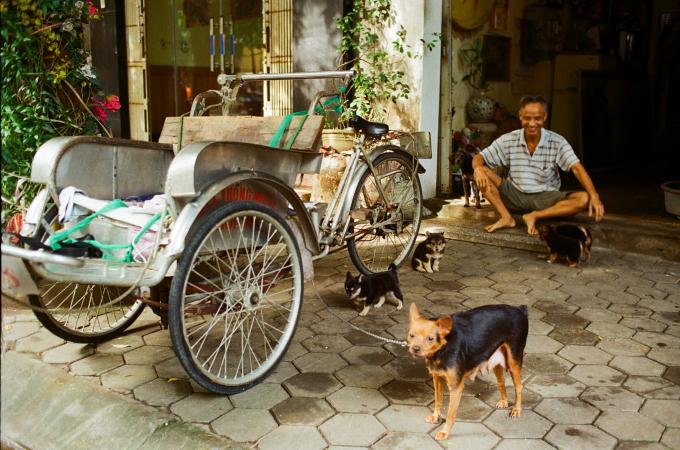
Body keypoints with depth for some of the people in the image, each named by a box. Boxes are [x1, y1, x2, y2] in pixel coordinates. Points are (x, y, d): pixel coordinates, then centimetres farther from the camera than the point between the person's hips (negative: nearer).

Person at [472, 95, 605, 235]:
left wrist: (594, 196, -36)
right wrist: (478, 169, -32)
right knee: (482, 172, -19)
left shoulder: (557, 142, -9)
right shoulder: (508, 140, -5)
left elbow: (577, 168, -19)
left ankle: (534, 216, -24)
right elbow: (479, 158, -5)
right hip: (514, 195, 1)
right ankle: (506, 217, -24)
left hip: (546, 198, -1)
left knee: (584, 199, -26)